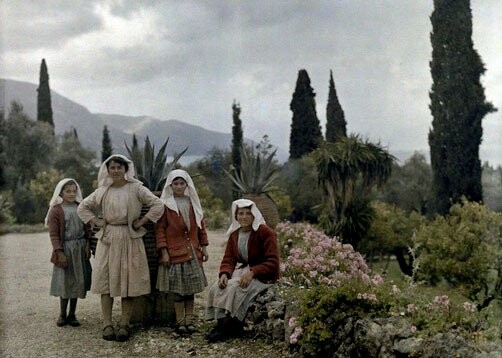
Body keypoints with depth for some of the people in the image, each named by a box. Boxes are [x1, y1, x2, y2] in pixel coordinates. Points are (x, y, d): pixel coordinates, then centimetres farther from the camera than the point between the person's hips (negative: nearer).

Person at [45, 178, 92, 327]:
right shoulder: (56, 210, -6)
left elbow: (87, 229, 10)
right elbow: (53, 234, -9)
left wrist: (87, 246, 0)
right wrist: (59, 252, -14)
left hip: (80, 249, 4)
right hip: (65, 249, -4)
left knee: (77, 282, 8)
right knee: (65, 282, 2)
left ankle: (72, 314, 18)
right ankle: (63, 314, 16)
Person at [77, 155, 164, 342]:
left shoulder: (136, 189, -1)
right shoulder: (102, 191, 7)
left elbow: (158, 205, -5)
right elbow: (82, 207, 16)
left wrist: (141, 222, -7)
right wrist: (97, 222, 4)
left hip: (130, 240, -2)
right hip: (107, 240, 2)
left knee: (129, 283, -2)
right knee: (106, 281, -2)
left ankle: (124, 325, 4)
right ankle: (107, 325, 2)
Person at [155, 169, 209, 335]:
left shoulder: (193, 203, 10)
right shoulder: (165, 204, -4)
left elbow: (201, 225, 14)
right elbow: (160, 229, -6)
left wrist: (203, 247, 11)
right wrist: (164, 251, -12)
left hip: (192, 252, 4)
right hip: (174, 251, -4)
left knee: (191, 287, 7)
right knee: (178, 288, 0)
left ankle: (189, 319, 15)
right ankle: (180, 321, 8)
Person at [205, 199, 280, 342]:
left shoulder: (265, 232, -13)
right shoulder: (234, 234, 7)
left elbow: (272, 262, -17)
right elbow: (228, 259, 6)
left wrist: (252, 272, -29)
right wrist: (224, 274, -16)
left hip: (263, 275, -6)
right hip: (241, 270, 6)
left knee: (234, 288, -29)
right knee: (216, 287, -17)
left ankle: (228, 325, -16)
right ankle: (222, 322, -11)